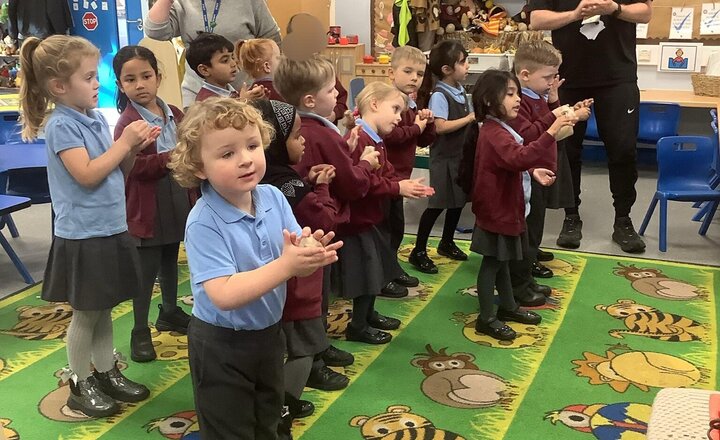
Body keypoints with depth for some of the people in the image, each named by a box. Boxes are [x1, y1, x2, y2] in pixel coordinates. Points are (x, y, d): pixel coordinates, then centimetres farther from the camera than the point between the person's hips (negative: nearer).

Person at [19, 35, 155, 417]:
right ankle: (80, 386, 22)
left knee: (103, 310, 19)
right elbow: (87, 175, -24)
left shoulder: (96, 119, 8)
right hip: (82, 238, -7)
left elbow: (116, 170, 14)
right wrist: (123, 142, -18)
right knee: (85, 315, 6)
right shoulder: (61, 125, -15)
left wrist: (134, 148, -3)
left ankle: (107, 374, 32)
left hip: (110, 231, 8)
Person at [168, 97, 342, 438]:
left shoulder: (273, 197, -8)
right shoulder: (204, 223, -26)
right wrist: (286, 265, -38)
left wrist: (309, 253, -31)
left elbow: (296, 262, -7)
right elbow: (224, 295, -33)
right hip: (221, 346, -6)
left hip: (269, 333, 6)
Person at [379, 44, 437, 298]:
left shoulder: (411, 105, 13)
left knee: (396, 225, 19)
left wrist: (428, 124, -3)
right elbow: (389, 135, -33)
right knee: (383, 227, -1)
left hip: (397, 176, 10)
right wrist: (416, 128, -19)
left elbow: (424, 140, 18)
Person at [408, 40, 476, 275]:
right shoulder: (439, 95, -18)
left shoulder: (460, 90, 8)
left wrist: (477, 118, 1)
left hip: (461, 154, 8)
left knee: (458, 200, 16)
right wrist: (470, 118, -20)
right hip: (444, 157, -8)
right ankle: (418, 251, 4)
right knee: (437, 204, -5)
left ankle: (447, 242, 34)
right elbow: (441, 127, -27)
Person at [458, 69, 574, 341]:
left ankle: (508, 307, 34)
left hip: (504, 206, 10)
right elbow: (519, 157, -42)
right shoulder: (494, 133, -24)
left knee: (502, 260, 20)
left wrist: (533, 171, 10)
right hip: (496, 209, -10)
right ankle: (486, 318, 9)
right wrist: (551, 133, -45)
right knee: (492, 262, -1)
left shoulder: (499, 128, 11)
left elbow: (513, 161, 26)